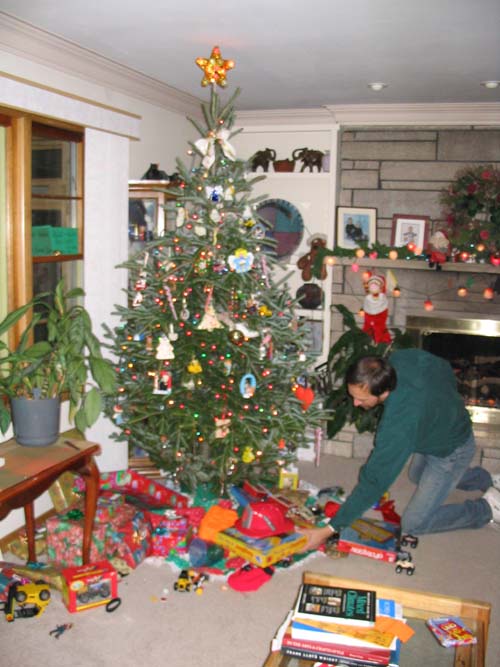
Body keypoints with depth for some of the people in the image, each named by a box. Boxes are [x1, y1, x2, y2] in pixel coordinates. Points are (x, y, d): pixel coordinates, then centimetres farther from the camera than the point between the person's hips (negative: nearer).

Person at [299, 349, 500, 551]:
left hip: (451, 452, -8)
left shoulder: (397, 427, -44)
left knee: (413, 524, -1)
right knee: (417, 476, 34)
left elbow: (374, 481, -37)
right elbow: (444, 369, -5)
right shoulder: (400, 358, -25)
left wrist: (329, 530, -32)